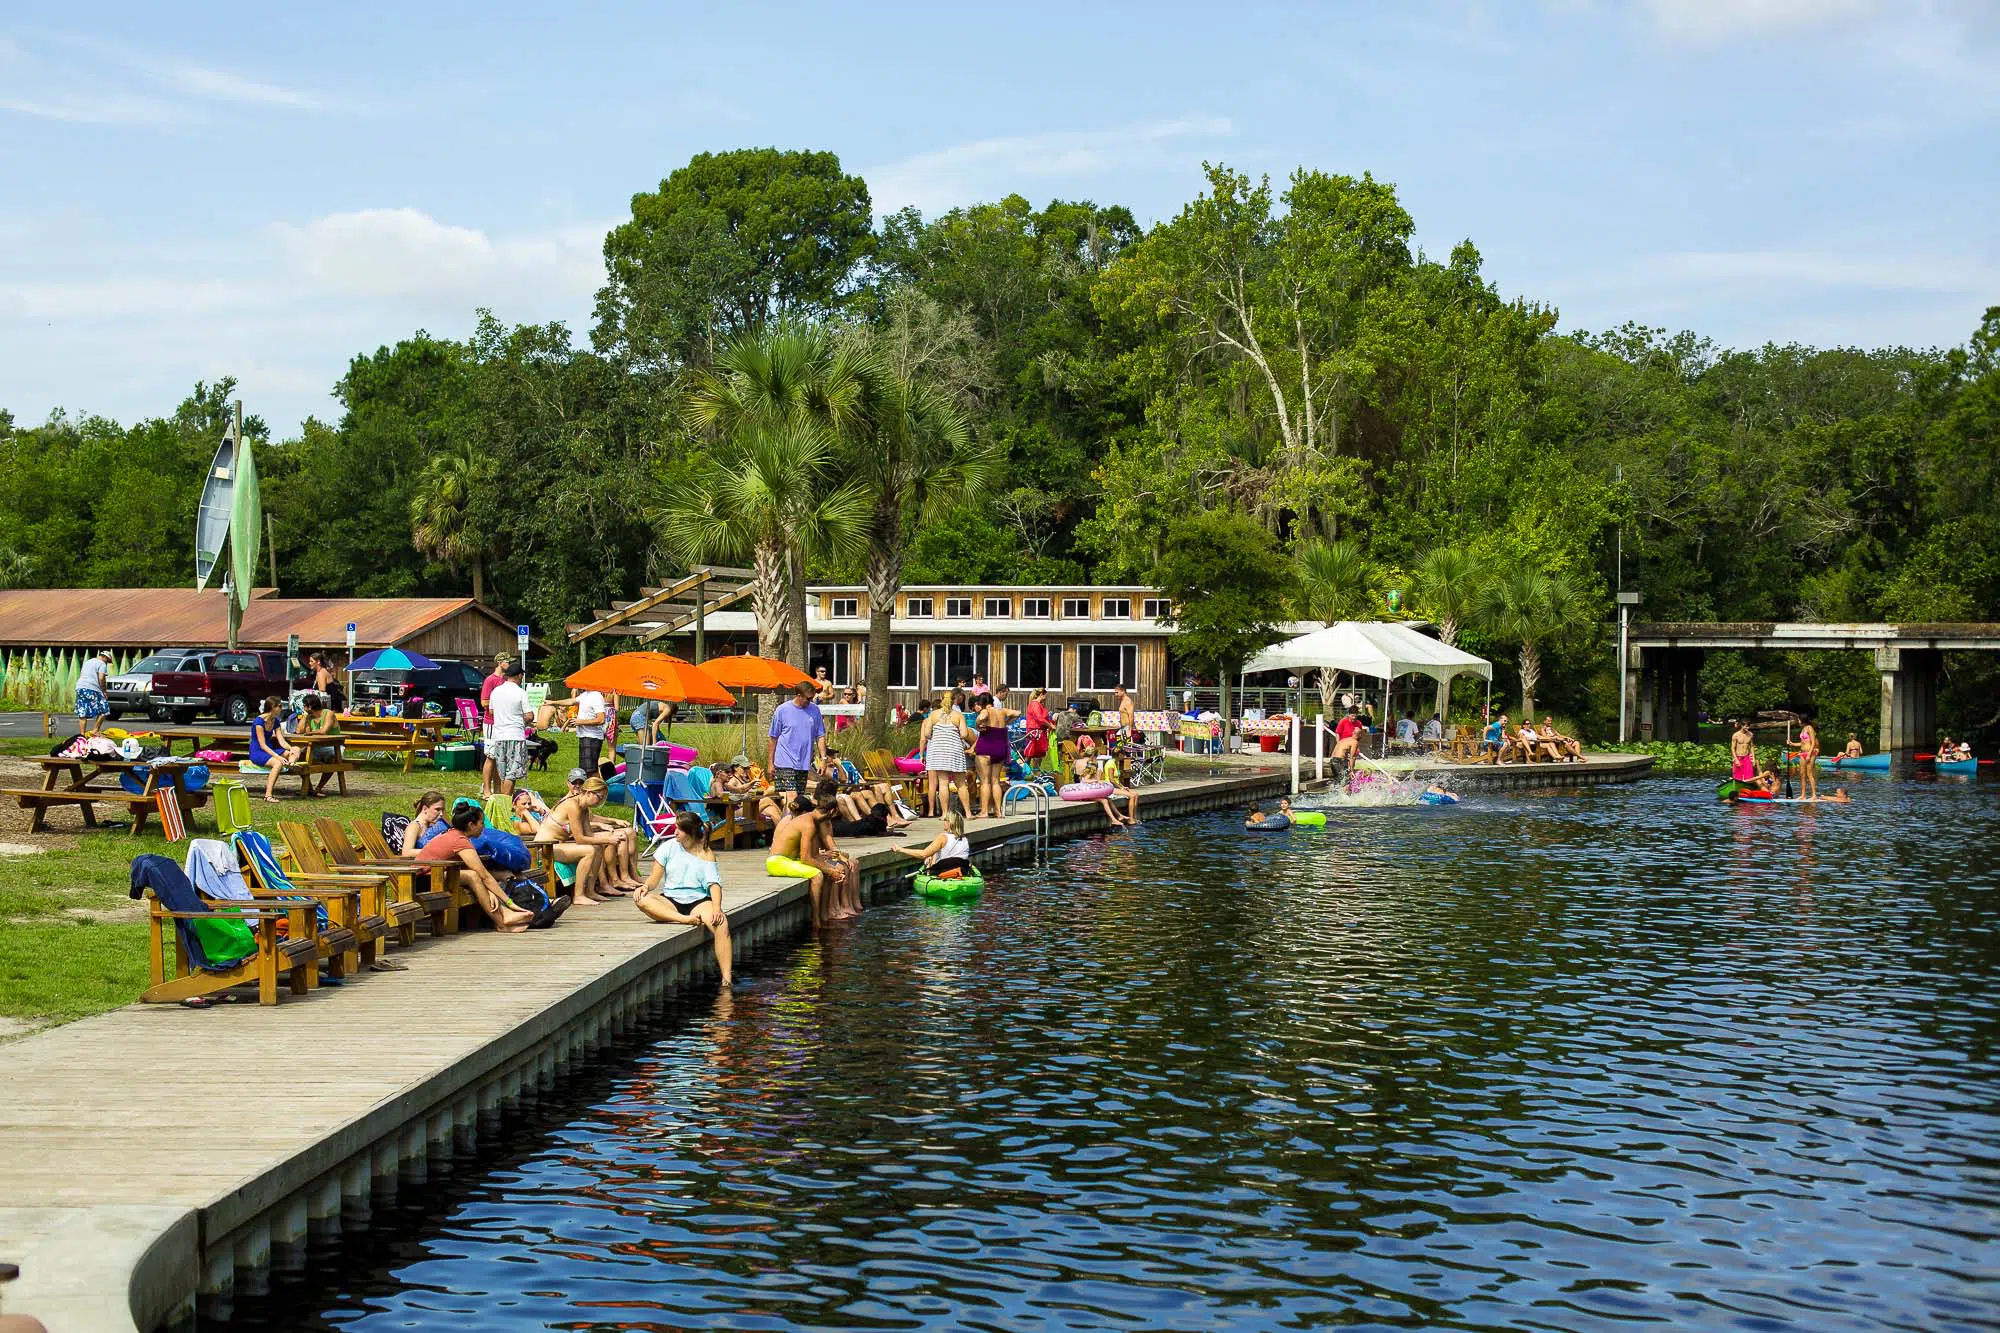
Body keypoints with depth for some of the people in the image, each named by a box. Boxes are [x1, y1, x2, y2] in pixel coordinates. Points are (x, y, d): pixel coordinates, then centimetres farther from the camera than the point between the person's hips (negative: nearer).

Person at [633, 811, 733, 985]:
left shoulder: (706, 853, 2)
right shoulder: (669, 847, 5)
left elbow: (714, 884, -8)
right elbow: (654, 878, 5)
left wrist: (717, 908, -26)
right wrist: (646, 886, -19)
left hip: (698, 901, -2)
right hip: (670, 901, 2)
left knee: (721, 924, -33)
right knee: (640, 899, -30)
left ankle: (727, 980, -36)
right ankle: (686, 920, -37)